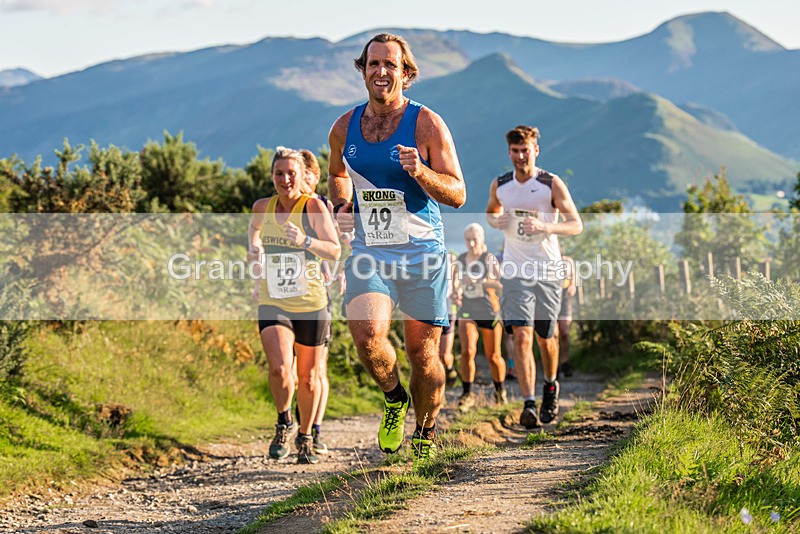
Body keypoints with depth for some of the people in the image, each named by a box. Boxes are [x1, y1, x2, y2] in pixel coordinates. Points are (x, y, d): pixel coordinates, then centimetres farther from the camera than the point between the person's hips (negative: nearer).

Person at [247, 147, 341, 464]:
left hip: (311, 304, -1)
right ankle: (284, 424, 6)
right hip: (272, 304, 1)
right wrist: (254, 249, 8)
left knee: (308, 377, 8)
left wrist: (304, 240, -30)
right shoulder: (262, 207, 3)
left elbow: (335, 251, -15)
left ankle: (305, 438, 31)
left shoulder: (313, 206, -7)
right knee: (279, 368, -21)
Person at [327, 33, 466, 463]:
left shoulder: (426, 124, -6)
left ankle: (425, 434, 26)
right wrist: (341, 206, 6)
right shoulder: (344, 128, 6)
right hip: (368, 251, 2)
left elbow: (457, 194, -7)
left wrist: (420, 173, -25)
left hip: (421, 251, -2)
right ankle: (394, 397, 10)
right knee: (367, 336, -21)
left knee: (423, 352, 3)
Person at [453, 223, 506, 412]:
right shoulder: (461, 259, 5)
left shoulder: (489, 258, -11)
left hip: (489, 311, -3)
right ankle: (467, 394, -12)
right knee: (467, 351, -18)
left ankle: (500, 389, 32)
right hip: (467, 311, 3)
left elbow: (500, 284, -24)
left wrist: (478, 281, -34)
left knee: (493, 356, 7)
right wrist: (459, 293, 5)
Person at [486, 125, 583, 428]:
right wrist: (495, 221, -1)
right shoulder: (499, 186, 4)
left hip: (548, 271, -1)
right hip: (515, 271, 1)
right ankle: (529, 405, -19)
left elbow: (576, 225, -7)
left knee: (545, 337, 10)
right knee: (521, 336, -15)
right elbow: (491, 212, 24)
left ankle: (551, 386, 40)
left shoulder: (552, 184, -6)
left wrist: (544, 226, -24)